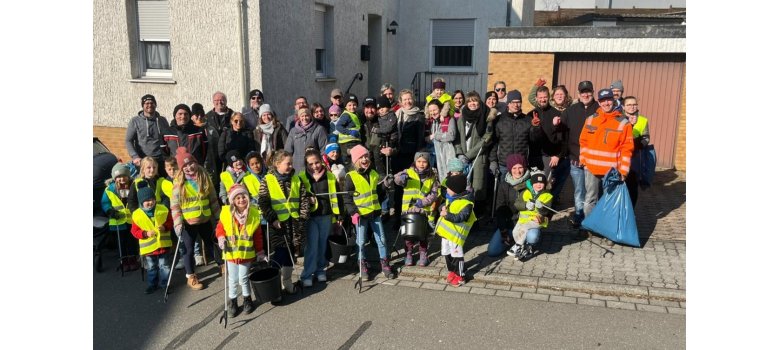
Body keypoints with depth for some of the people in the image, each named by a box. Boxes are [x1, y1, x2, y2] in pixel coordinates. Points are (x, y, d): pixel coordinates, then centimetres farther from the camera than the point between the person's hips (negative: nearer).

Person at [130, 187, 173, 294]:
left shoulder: (163, 210, -4)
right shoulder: (137, 215, -7)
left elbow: (171, 222, 3)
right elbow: (134, 231, -3)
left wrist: (165, 227, -17)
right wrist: (145, 234, -19)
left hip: (163, 244, 0)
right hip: (148, 246, 0)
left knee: (164, 266, 9)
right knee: (151, 267, 14)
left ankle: (165, 283, 23)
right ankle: (152, 284, 28)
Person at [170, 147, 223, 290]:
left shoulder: (204, 177, -2)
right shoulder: (179, 181, -11)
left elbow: (213, 198, 6)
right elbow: (175, 204, -11)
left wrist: (218, 215, 8)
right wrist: (177, 223, -19)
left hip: (205, 219, 3)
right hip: (188, 222, -3)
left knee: (211, 244, 20)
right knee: (189, 249, 8)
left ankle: (222, 265, 38)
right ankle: (191, 277, 22)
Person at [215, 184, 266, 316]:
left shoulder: (254, 213, -7)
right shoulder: (226, 212, -11)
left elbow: (258, 235, 0)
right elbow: (220, 228, 3)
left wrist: (260, 252, 3)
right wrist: (221, 238, -18)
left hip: (247, 253, 0)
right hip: (231, 252, 0)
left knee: (243, 278, 10)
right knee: (232, 279, 11)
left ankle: (247, 300, 32)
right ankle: (233, 302, 29)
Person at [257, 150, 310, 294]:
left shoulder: (296, 179, 7)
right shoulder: (267, 180, -5)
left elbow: (303, 199, 9)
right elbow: (263, 203, -8)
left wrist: (303, 217, 0)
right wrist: (272, 219, -14)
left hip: (294, 223, 4)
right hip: (277, 224, -4)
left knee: (290, 253, 13)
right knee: (278, 254, -2)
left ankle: (287, 282, 27)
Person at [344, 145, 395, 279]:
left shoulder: (373, 174, 6)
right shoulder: (351, 177, -12)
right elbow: (347, 197, -10)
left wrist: (385, 185, 0)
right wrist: (353, 212, -19)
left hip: (375, 212, 5)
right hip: (361, 214, -5)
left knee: (381, 239, 10)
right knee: (361, 242, 7)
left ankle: (384, 263, 24)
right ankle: (363, 265, 23)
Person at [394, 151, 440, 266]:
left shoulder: (432, 176, 0)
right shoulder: (408, 172, -5)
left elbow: (434, 193, -2)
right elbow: (396, 178, -22)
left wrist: (424, 201, -17)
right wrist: (401, 177, -46)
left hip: (425, 210, 1)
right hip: (409, 209, -1)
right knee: (408, 234, 8)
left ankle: (423, 254, 28)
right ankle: (409, 254, 24)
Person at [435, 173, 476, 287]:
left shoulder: (466, 203, -20)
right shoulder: (451, 198, 8)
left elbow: (460, 217, -27)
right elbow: (443, 205, 16)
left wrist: (448, 215, -36)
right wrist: (443, 207, -7)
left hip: (455, 234, -9)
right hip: (446, 232, 9)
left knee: (456, 255, 0)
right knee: (446, 253, 18)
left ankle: (460, 276, 14)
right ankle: (452, 271, 35)